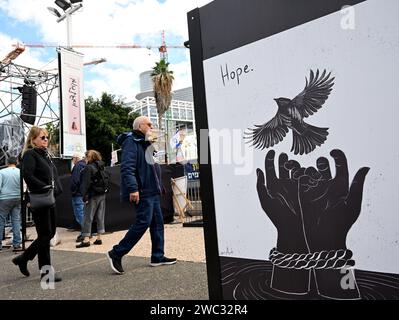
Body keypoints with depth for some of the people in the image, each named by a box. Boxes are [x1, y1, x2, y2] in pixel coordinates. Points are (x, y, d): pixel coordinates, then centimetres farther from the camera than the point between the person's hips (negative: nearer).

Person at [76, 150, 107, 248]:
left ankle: (86, 239, -1)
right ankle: (99, 238, 13)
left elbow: (86, 183, -14)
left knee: (88, 217, -1)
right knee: (100, 217, 9)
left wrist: (85, 196, -12)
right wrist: (105, 190, 14)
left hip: (93, 195, -7)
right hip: (102, 194, 7)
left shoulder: (88, 168, -10)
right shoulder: (102, 167, 11)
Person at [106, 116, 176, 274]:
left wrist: (158, 186, 23)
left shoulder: (145, 143, 21)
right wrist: (133, 188, -30)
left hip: (152, 191, 10)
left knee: (157, 222, 10)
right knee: (143, 222, -12)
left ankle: (157, 256, 20)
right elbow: (127, 167, -22)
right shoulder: (131, 142, -10)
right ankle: (116, 254, -1)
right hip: (142, 192, -10)